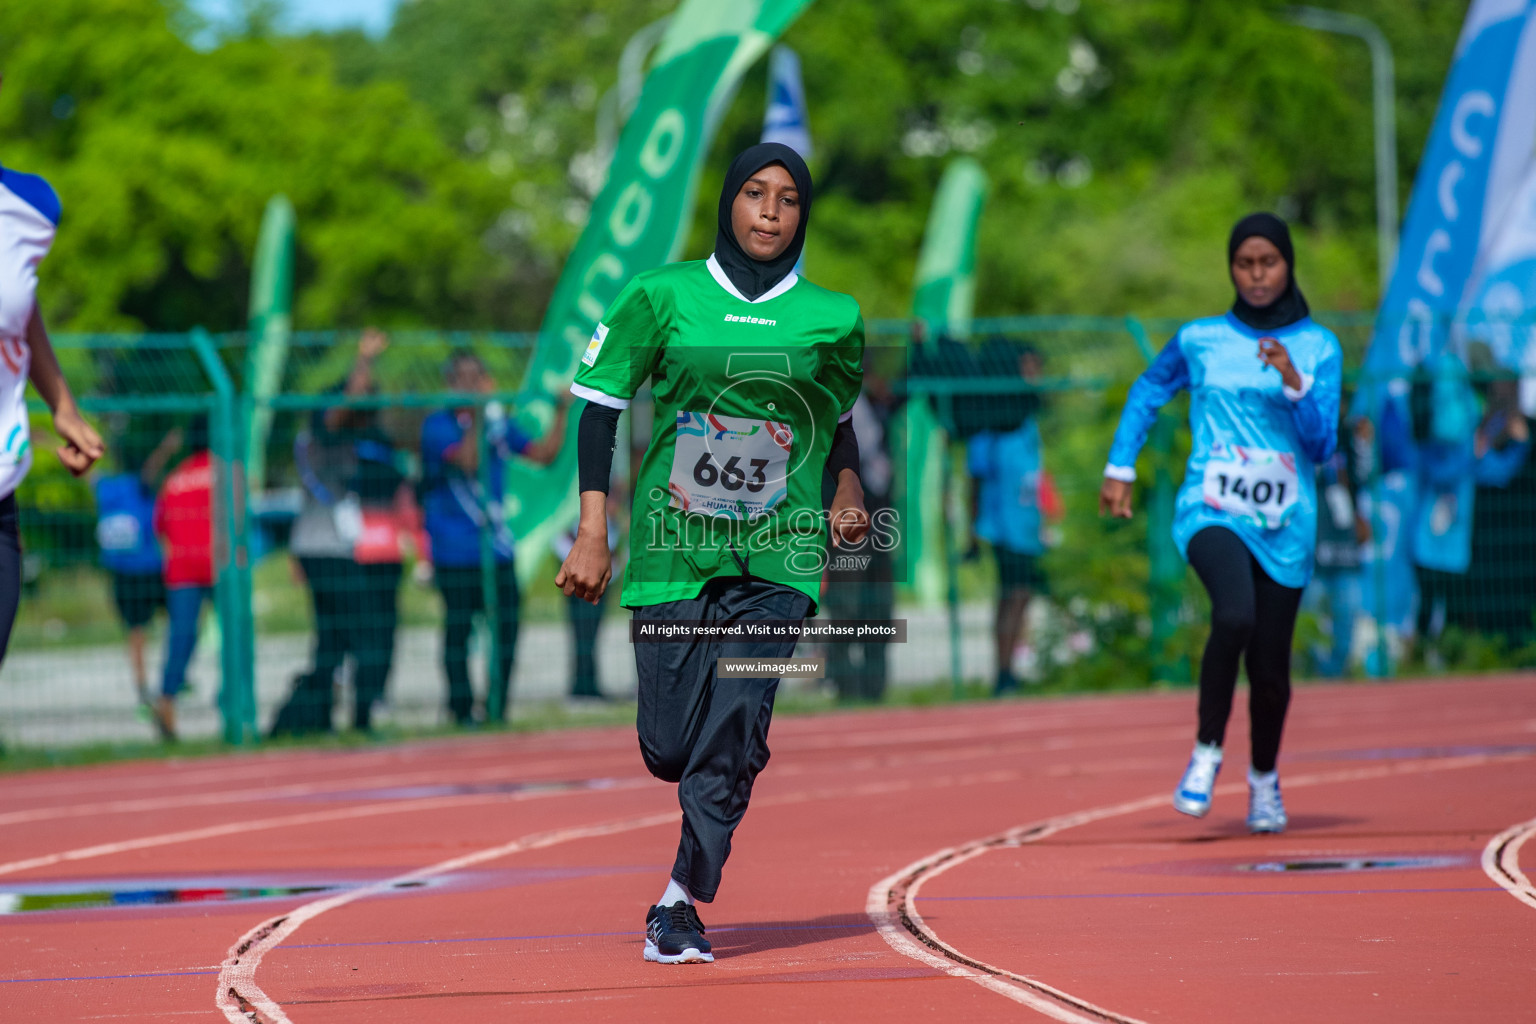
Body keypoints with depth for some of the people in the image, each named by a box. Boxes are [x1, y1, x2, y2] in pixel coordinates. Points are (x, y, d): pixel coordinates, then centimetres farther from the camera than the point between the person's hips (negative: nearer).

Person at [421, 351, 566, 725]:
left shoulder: (499, 422, 11)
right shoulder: (438, 424, -8)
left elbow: (544, 453, 11)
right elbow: (467, 460, -23)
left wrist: (561, 414, 1)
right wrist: (479, 414, -28)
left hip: (497, 547, 5)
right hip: (455, 551, -5)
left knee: (506, 626, 3)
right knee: (458, 628, -2)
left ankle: (497, 708, 13)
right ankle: (462, 710, 6)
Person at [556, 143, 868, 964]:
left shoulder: (831, 318, 7)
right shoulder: (663, 297, 2)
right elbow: (600, 408, 3)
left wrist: (848, 491, 7)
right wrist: (592, 534, -4)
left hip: (777, 557, 0)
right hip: (672, 550, 0)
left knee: (734, 729, -15)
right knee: (669, 747, -1)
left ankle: (681, 903, -7)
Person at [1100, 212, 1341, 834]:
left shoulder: (1317, 347, 4)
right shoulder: (1199, 340, 6)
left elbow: (1321, 446, -1)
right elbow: (1148, 393, 23)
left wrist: (1294, 384, -17)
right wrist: (1119, 469, 15)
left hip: (1285, 525, 1)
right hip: (1213, 511, -1)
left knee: (1270, 665, 4)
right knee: (1235, 616, -29)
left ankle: (1264, 777, 31)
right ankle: (1207, 753, -12)